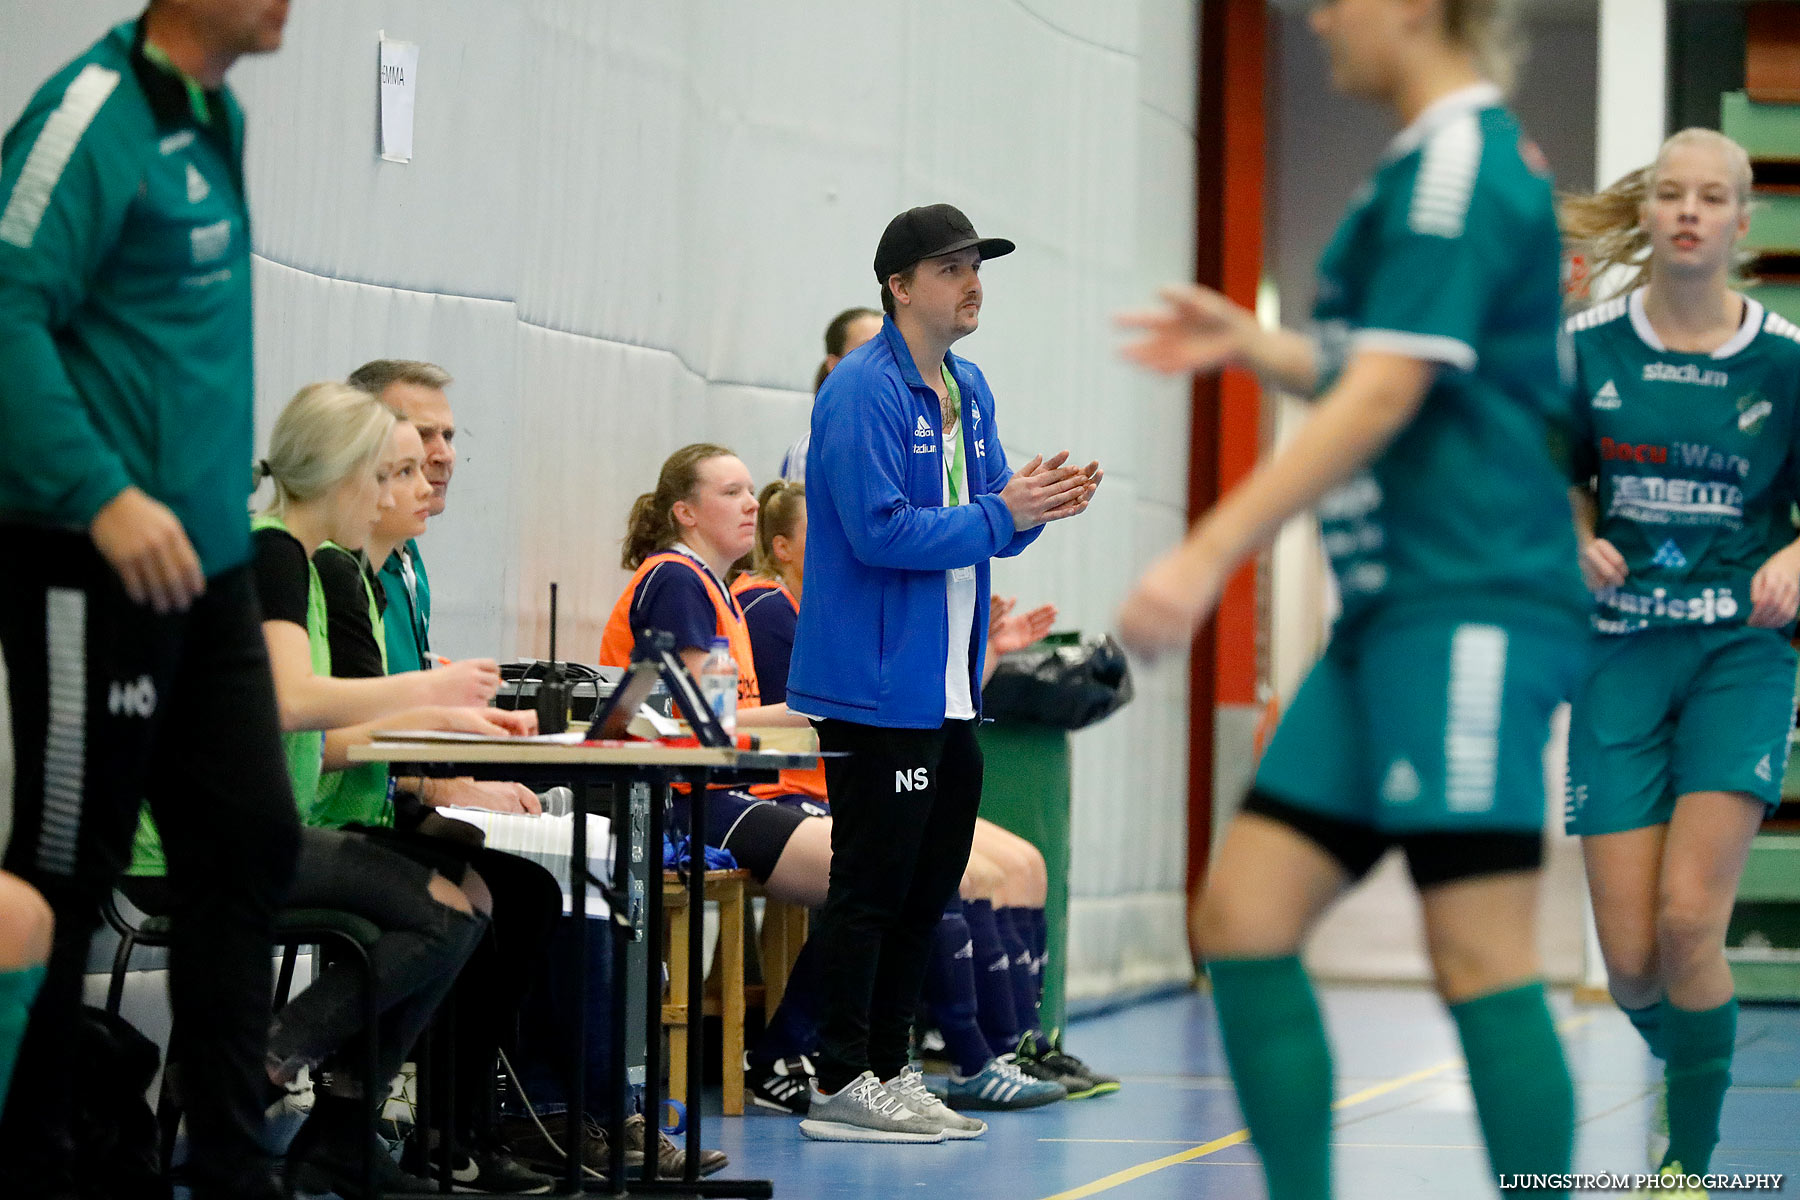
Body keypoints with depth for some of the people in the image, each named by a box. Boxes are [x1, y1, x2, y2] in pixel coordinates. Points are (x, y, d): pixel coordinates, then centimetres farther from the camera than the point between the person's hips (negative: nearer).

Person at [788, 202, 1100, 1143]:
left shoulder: (969, 390, 14)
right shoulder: (862, 390, -14)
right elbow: (881, 529, -21)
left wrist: (1033, 505, -4)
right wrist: (999, 512, -19)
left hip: (949, 692, 9)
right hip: (876, 686, -9)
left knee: (928, 885, 13)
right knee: (871, 883, -5)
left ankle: (889, 1073, 22)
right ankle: (842, 1084, 1)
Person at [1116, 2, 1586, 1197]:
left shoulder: (1459, 159, -10)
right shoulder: (1443, 161, 20)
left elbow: (1383, 397, -17)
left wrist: (1208, 557, -20)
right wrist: (1255, 346, 24)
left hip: (1469, 609, -10)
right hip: (1394, 616, 10)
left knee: (1481, 961, -10)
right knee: (1244, 915, 4)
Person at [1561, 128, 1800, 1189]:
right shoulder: (1588, 346, 0)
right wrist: (1581, 540, -6)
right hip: (1624, 651, 2)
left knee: (1689, 919, -17)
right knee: (1630, 959, -2)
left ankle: (1693, 1161, 0)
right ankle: (1689, 1062, 32)